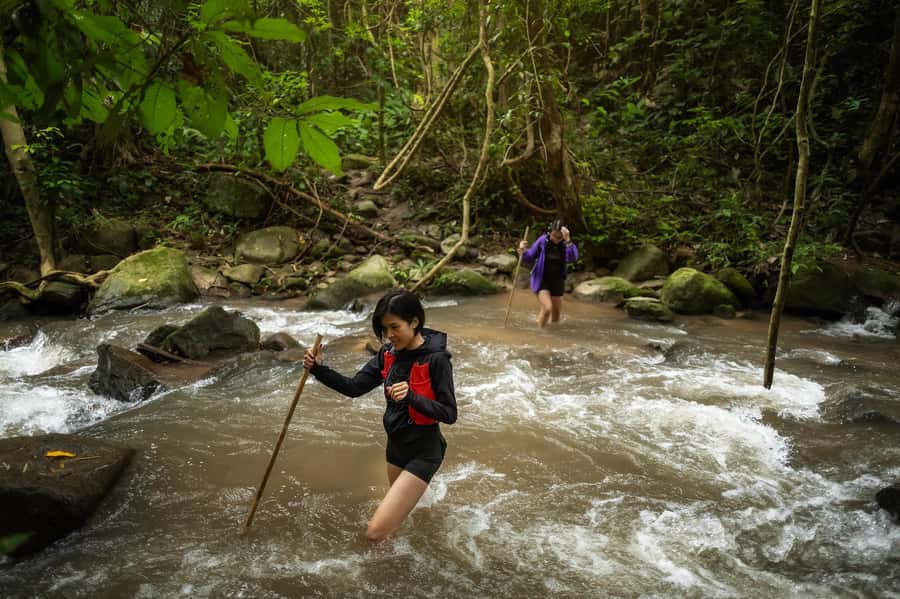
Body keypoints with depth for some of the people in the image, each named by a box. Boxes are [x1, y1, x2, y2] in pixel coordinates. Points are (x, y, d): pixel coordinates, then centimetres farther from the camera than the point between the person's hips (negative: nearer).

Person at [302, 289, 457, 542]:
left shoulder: (435, 359, -22)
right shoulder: (389, 353, -2)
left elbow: (449, 414, -20)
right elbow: (354, 387, 1)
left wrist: (411, 396, -34)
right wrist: (318, 369, -12)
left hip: (423, 452, -7)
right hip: (396, 445, 8)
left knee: (376, 532, -14)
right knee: (401, 511, 30)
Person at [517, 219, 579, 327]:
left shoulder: (565, 244, -8)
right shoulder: (542, 241, -13)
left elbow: (573, 258, -27)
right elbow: (528, 259, -7)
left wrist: (567, 239, -37)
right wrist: (523, 251, -28)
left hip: (557, 282, 3)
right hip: (541, 280, -3)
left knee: (556, 313, 15)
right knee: (547, 309, -24)